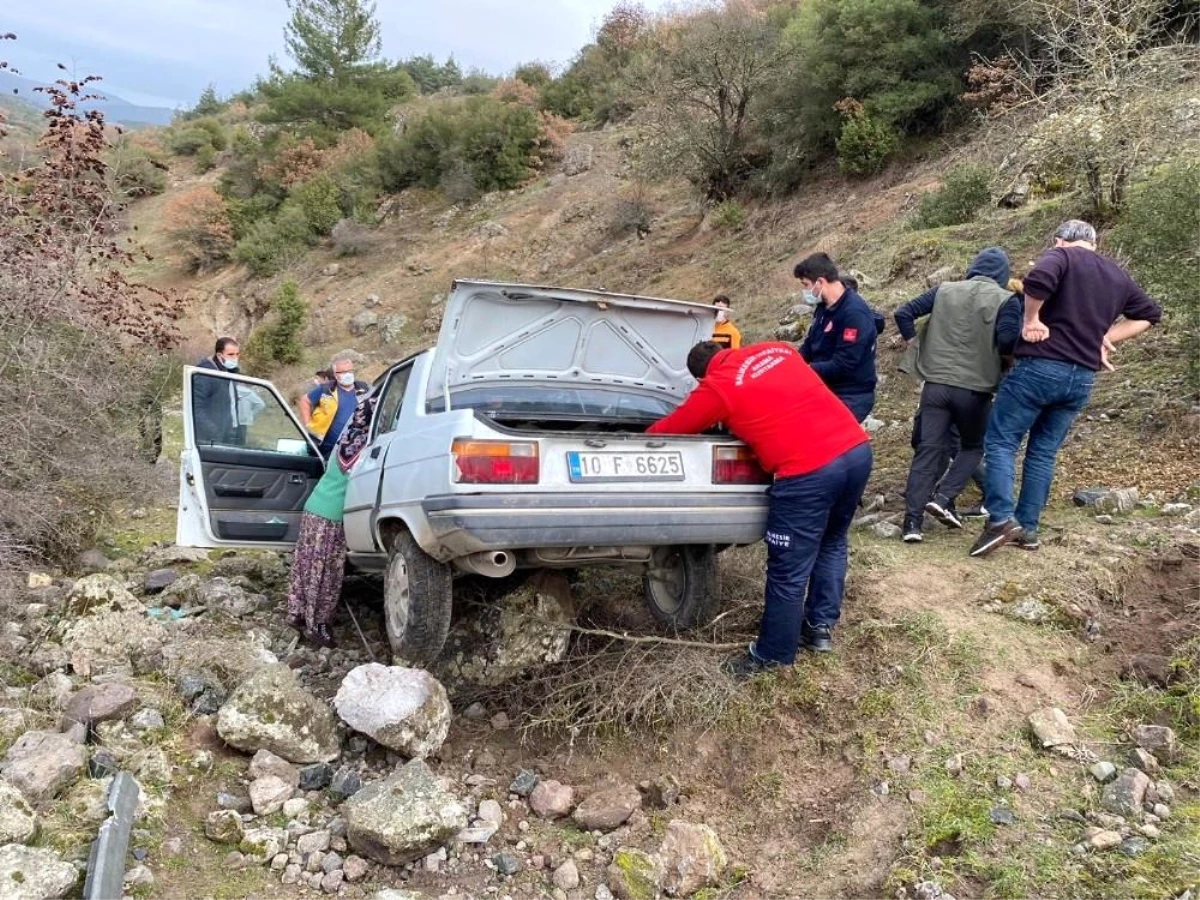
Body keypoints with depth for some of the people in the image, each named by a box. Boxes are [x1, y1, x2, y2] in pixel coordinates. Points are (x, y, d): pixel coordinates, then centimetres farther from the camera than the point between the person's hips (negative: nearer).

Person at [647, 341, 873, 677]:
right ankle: (821, 627, 39)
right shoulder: (779, 350, 18)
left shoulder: (716, 386, 2)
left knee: (788, 572, 7)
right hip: (858, 449, 8)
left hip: (809, 471, -8)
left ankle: (773, 656, 23)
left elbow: (668, 429, 14)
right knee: (833, 543, 27)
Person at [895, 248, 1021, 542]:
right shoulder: (1006, 300, -3)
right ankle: (943, 498, -2)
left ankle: (912, 521, -3)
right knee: (973, 447, 18)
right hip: (975, 388, -2)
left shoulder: (944, 290, 7)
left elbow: (904, 313, 3)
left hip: (936, 384, 2)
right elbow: (1008, 343, -15)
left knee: (928, 450, 3)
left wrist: (914, 344, 14)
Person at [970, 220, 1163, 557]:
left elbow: (1038, 279, -25)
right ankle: (1028, 528, 15)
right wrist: (1104, 338, 17)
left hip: (1040, 367, -6)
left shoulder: (1061, 256, -2)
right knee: (1043, 452, 14)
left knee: (1001, 441, 0)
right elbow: (1149, 314, 27)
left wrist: (1031, 319, -11)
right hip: (1082, 378, 6)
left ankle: (1002, 519, -13)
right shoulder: (1119, 277, 17)